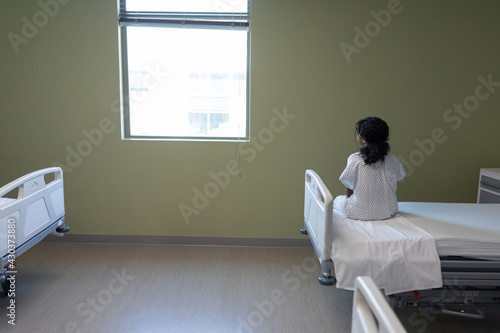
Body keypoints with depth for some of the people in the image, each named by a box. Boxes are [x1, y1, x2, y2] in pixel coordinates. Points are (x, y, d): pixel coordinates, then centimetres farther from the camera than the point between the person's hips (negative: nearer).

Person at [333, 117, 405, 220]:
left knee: (338, 200, 25)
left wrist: (348, 196, 14)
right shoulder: (393, 160, -5)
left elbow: (349, 189, -8)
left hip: (359, 213, -4)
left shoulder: (354, 159, -16)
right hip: (387, 212, 5)